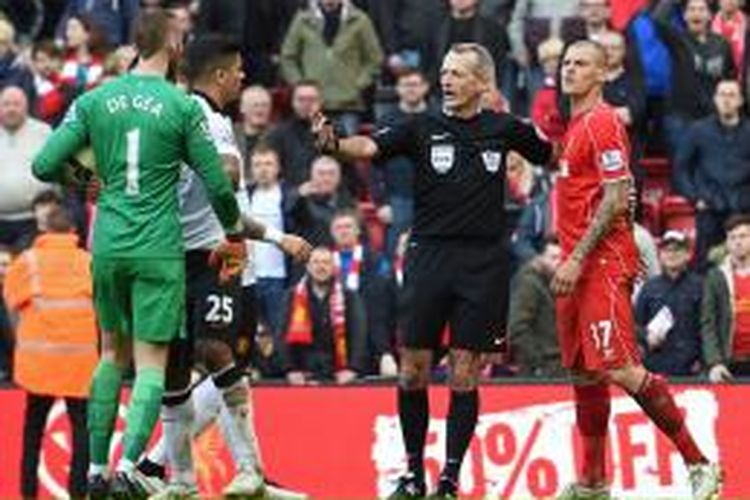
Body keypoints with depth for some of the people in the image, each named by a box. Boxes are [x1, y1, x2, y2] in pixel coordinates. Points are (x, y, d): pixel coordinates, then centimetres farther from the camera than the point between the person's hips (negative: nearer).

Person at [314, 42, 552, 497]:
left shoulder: (504, 129, 6)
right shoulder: (423, 128, 3)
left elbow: (552, 156, 21)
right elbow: (371, 147, -13)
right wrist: (333, 143, -32)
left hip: (483, 265, 0)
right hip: (430, 256, 0)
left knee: (465, 375, -1)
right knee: (413, 371, 1)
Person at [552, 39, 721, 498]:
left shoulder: (603, 122, -11)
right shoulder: (574, 125, 18)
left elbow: (616, 201, -17)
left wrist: (577, 259, -20)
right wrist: (569, 259, 15)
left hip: (604, 263, -10)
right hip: (578, 266, 10)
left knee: (621, 369, -16)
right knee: (583, 373, 12)